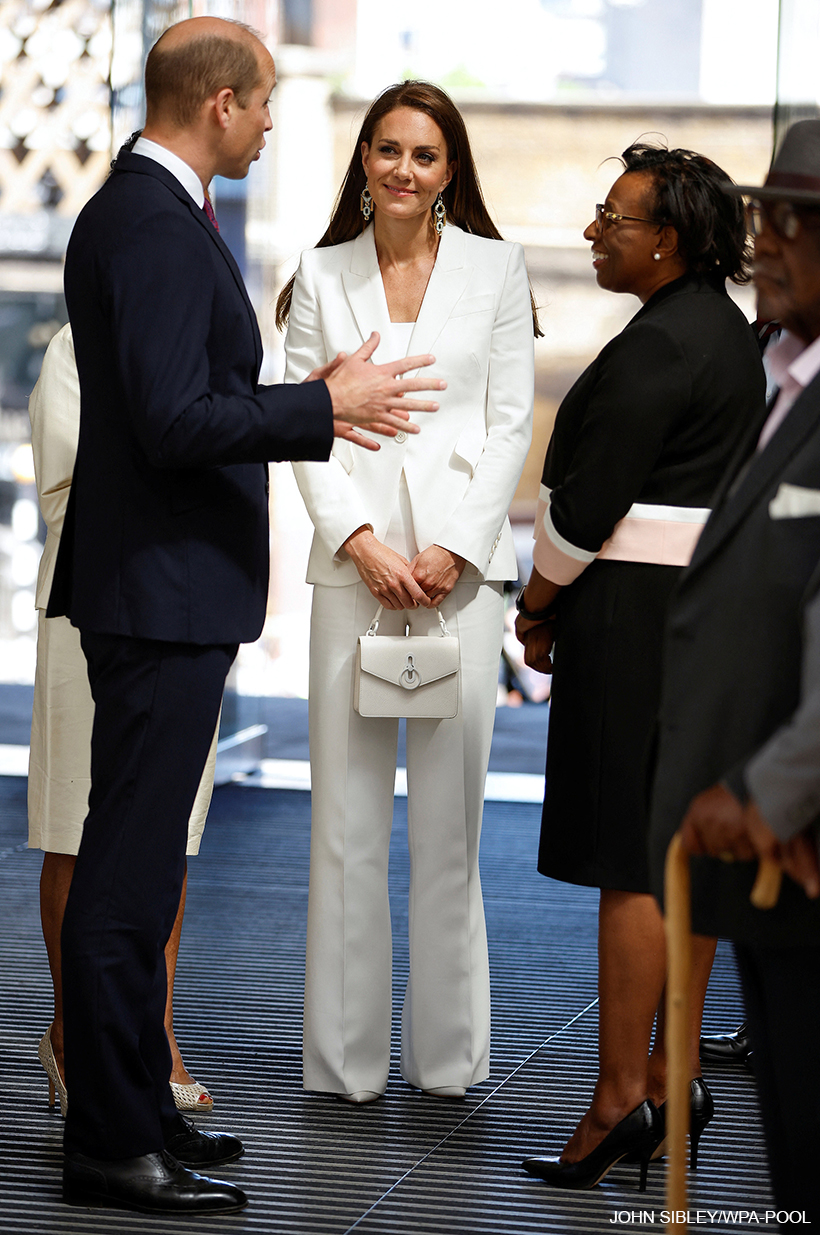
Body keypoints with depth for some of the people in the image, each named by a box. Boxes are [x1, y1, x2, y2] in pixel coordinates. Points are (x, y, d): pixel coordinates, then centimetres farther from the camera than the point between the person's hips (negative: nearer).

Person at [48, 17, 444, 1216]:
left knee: (140, 861, 15)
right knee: (127, 870, -5)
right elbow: (174, 424, -24)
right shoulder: (157, 227, -18)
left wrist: (308, 401, 17)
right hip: (162, 589, -11)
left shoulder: (141, 209, 14)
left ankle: (136, 1108, 24)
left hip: (166, 586, 11)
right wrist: (325, 408, -15)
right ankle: (110, 1143, 1)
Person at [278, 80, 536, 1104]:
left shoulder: (495, 267, 7)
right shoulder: (322, 274, 8)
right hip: (354, 555, 1)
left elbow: (510, 421, 3)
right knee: (346, 813, 0)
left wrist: (455, 548, -7)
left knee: (449, 814, 1)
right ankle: (346, 1056, 6)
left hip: (460, 555, -1)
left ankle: (448, 1053, 9)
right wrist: (361, 541, -9)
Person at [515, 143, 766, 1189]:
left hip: (639, 612, -10)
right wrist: (567, 605, 15)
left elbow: (589, 502, -17)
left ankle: (620, 1097, -5)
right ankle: (673, 1079, 16)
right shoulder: (730, 333, 15)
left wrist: (539, 604, -1)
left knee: (634, 862, -7)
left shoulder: (656, 346, -16)